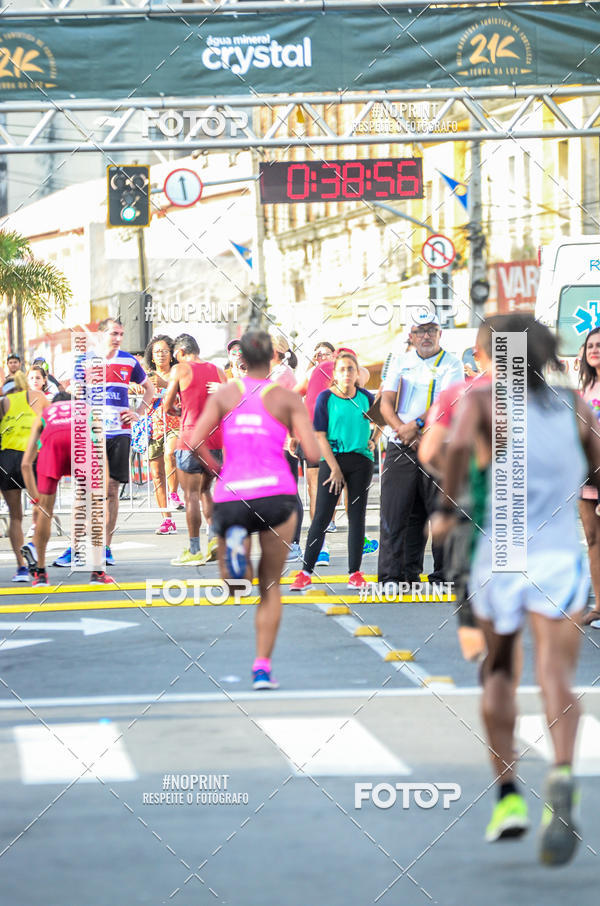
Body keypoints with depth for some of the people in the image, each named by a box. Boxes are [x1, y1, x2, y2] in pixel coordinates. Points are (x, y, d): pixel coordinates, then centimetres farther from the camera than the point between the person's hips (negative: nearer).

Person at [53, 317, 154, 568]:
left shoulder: (129, 361, 7)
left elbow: (149, 387, 21)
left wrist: (138, 413, 8)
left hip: (119, 433, 2)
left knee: (112, 490, 2)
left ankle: (105, 548, 9)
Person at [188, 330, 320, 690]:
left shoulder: (224, 394, 10)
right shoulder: (287, 397, 5)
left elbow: (196, 444, -1)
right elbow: (313, 453, -3)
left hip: (230, 498, 1)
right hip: (276, 494, -1)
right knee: (271, 586, 15)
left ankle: (235, 542, -20)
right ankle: (263, 667, 5)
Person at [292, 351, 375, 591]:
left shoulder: (365, 397, 5)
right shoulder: (326, 397, -4)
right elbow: (320, 436, -7)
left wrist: (374, 440, 6)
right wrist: (335, 468, -11)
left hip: (361, 460, 3)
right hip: (332, 459, -3)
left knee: (357, 516, 5)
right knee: (321, 517, -4)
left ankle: (354, 574, 9)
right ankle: (306, 573, 1)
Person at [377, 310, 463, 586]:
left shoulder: (451, 364, 4)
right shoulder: (401, 363, 13)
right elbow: (386, 404, 5)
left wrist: (416, 425, -20)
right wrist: (405, 432, -11)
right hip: (400, 449, 2)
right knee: (394, 512, -3)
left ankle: (443, 575, 5)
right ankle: (391, 576, -1)